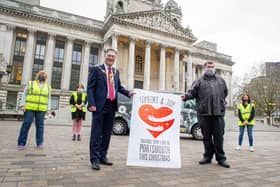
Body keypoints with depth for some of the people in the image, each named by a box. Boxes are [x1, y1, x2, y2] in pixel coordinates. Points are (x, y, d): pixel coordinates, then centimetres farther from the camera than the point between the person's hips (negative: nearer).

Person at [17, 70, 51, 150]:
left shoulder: (48, 87, 15)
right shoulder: (30, 84, 9)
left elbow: (48, 99, 13)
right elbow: (24, 95, 5)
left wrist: (48, 109, 4)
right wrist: (22, 105, -6)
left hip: (41, 110, 2)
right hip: (29, 108, -2)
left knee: (40, 125, 1)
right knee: (26, 124, -4)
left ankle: (40, 143, 6)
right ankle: (21, 143, 3)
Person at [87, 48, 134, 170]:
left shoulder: (116, 72, 16)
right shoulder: (96, 69, 1)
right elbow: (90, 88, -5)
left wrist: (128, 93, 4)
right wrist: (91, 104, -15)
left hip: (112, 106, 6)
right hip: (100, 105, -5)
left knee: (107, 133, 11)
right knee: (96, 133, -1)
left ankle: (103, 156, 23)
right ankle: (95, 159, 7)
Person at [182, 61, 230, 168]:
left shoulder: (220, 80, 19)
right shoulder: (199, 81, 9)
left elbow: (225, 93, 28)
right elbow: (192, 92, 0)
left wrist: (222, 103, 19)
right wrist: (186, 96, -18)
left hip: (218, 113, 1)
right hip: (204, 113, -1)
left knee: (219, 136, 2)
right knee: (206, 136, 8)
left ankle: (221, 158, 13)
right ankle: (208, 156, 21)